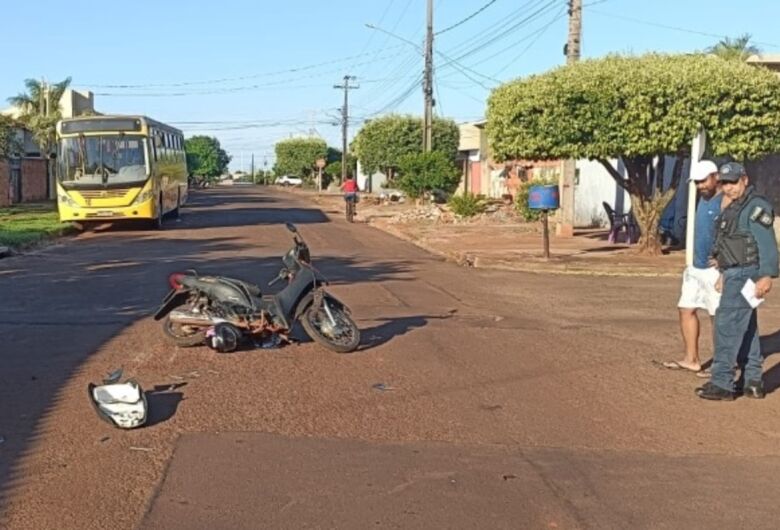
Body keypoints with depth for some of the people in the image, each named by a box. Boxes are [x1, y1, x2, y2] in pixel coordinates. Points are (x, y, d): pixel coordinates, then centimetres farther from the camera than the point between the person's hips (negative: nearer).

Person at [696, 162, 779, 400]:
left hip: (744, 275, -10)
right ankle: (753, 383, 20)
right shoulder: (734, 209, 17)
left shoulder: (756, 206, -13)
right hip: (735, 275, 10)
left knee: (728, 325, -11)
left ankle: (722, 383, -8)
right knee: (746, 329, 13)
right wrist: (724, 273, 24)